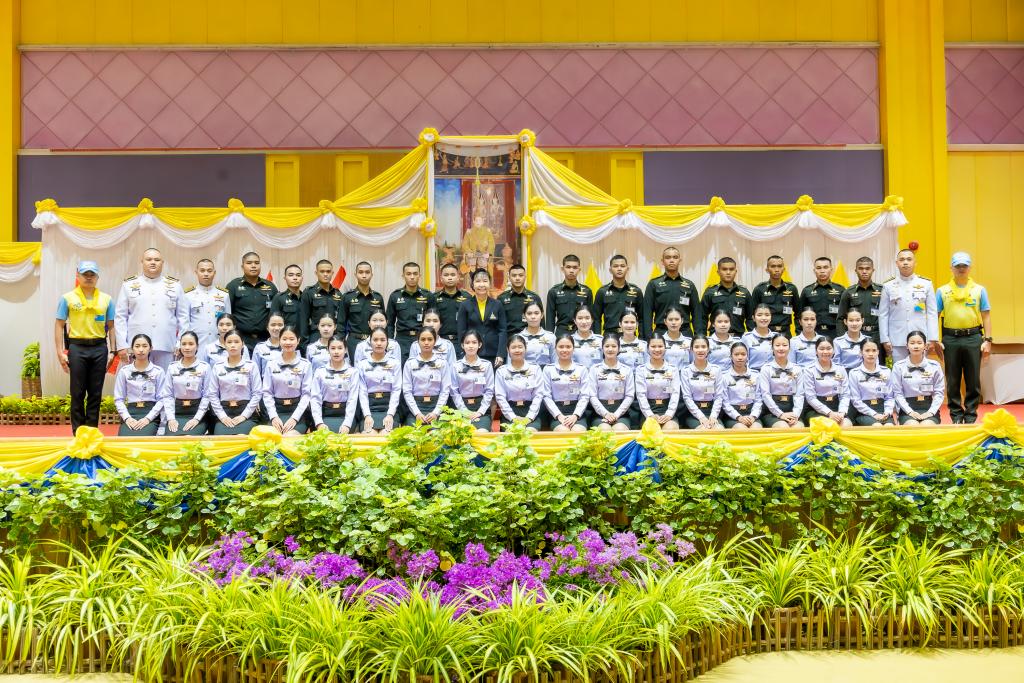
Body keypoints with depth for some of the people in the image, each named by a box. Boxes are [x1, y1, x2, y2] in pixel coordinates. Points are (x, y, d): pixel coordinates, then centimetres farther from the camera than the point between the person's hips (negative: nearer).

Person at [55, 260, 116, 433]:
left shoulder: (106, 299, 6)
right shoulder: (68, 298, 1)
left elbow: (111, 327, 10)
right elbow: (59, 326, 1)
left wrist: (112, 351, 3)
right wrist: (60, 352, -5)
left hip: (99, 348, 2)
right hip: (77, 348, -2)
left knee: (96, 393, 6)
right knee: (78, 393, 3)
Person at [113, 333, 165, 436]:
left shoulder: (158, 371, 4)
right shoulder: (124, 371, 7)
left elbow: (161, 399, -1)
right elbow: (118, 399, 6)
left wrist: (147, 418, -12)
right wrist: (127, 418, -9)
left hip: (150, 414, -1)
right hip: (130, 414, 1)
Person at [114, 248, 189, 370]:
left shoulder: (174, 285, 10)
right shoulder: (129, 285, 8)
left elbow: (183, 317, 9)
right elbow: (120, 317, 6)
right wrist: (122, 345, -2)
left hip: (166, 347, 1)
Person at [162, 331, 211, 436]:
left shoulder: (205, 367, 0)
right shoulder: (172, 367, 9)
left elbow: (207, 395, -4)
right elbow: (168, 395, 5)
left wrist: (196, 419, -13)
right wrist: (170, 418, -8)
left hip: (197, 413, -2)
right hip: (177, 413, 2)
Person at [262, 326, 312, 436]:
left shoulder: (305, 365, 1)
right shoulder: (271, 364, 6)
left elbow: (306, 393, -3)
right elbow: (267, 392, 4)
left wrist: (294, 418, -14)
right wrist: (273, 416, -9)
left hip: (297, 411, -2)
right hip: (277, 410, 2)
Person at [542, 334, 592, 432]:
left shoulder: (582, 369, 9)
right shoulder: (548, 369, 7)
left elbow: (585, 395, 2)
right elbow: (547, 396, 1)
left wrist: (575, 415, -13)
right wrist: (559, 415, -12)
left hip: (577, 411, 1)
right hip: (557, 411, -1)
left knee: (578, 432, -29)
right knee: (563, 432, -31)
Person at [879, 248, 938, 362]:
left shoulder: (926, 284, 5)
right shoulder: (888, 286, 5)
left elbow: (932, 313, 4)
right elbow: (883, 315, 4)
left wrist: (932, 338, -2)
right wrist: (885, 339, -1)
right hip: (897, 341, 0)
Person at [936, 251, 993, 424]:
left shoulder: (979, 290, 8)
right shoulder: (942, 291, 6)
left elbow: (986, 316, 6)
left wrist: (988, 340, -1)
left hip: (973, 338, 0)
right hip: (950, 339, 0)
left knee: (973, 380, 3)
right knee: (952, 381, 5)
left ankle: (971, 415, 12)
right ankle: (956, 415, 15)